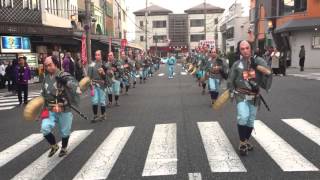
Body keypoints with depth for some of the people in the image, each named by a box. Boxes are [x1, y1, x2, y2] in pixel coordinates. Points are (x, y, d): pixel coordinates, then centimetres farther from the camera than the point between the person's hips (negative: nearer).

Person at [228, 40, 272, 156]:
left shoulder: (258, 60, 0)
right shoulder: (237, 64, -1)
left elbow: (268, 73, -13)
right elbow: (231, 80, 7)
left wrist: (256, 65, -19)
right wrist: (231, 93, 3)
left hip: (255, 96, 2)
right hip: (241, 95, -2)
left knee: (251, 121, 11)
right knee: (243, 117, -21)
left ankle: (246, 141, 32)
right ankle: (242, 143, -6)